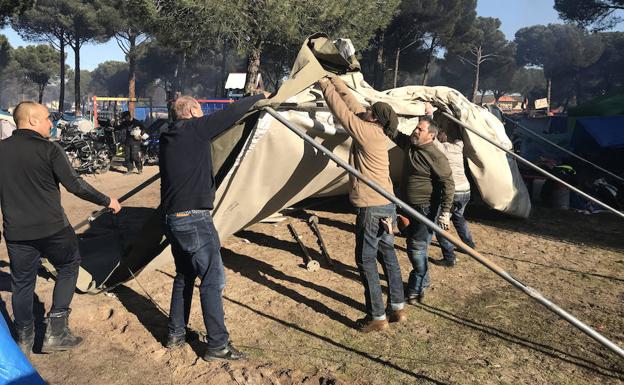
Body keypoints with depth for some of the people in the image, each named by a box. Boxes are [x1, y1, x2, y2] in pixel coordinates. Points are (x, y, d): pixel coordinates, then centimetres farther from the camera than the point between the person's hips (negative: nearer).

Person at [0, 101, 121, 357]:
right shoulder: (48, 149, -12)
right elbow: (74, 185, -15)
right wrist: (107, 201, -5)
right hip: (52, 228, -4)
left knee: (22, 283, 16)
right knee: (68, 268, 17)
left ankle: (24, 340, 28)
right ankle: (56, 331, 11)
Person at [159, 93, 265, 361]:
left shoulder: (168, 138, 13)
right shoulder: (194, 128, -8)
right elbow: (232, 113, -7)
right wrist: (259, 97, 8)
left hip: (172, 218, 9)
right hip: (195, 220, -8)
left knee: (184, 276, 21)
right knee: (212, 279, 0)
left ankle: (175, 335, 30)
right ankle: (218, 345, 7)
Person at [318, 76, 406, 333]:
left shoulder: (367, 132, -15)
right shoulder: (376, 132, 9)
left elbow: (341, 110, -8)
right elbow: (352, 104, 17)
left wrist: (325, 85, 5)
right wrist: (334, 80, 21)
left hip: (371, 208, -9)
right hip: (387, 205, 9)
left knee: (366, 260, 0)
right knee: (387, 255, 16)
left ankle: (377, 317, 8)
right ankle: (398, 308, 26)